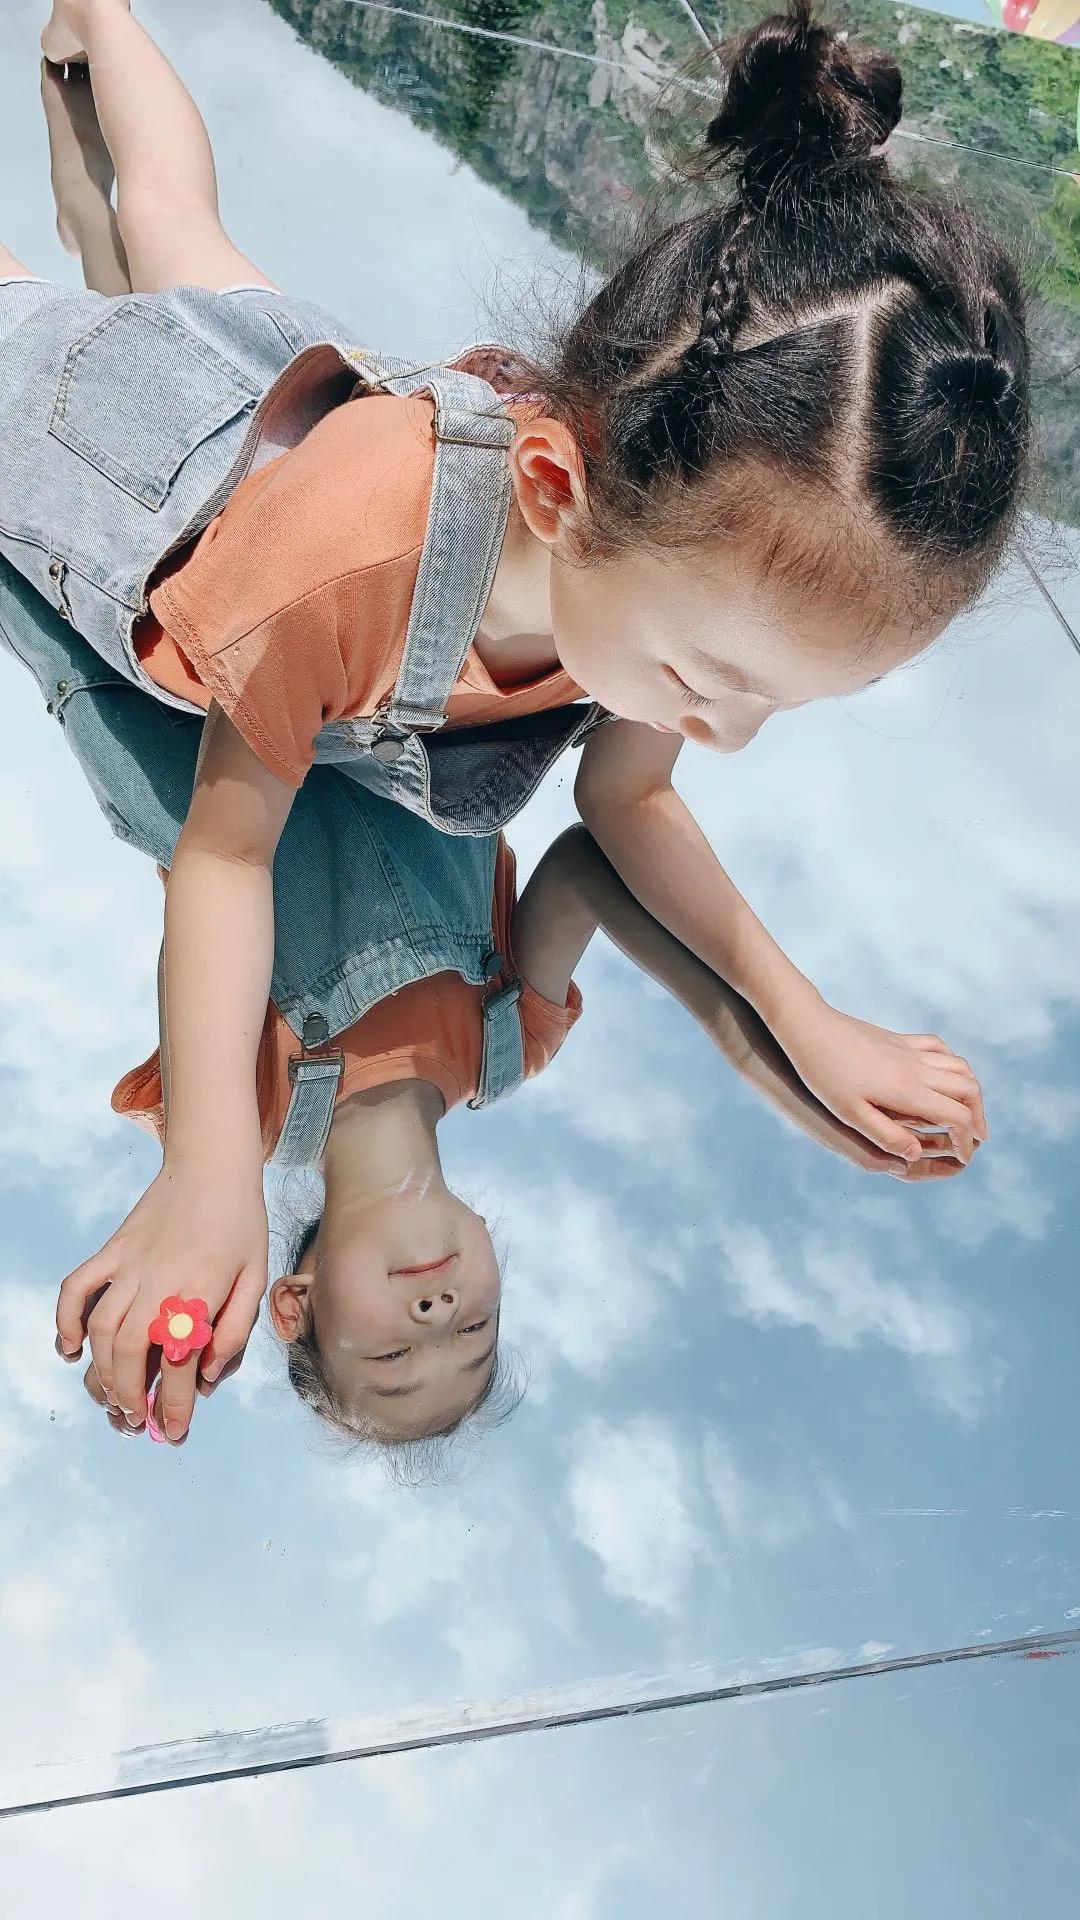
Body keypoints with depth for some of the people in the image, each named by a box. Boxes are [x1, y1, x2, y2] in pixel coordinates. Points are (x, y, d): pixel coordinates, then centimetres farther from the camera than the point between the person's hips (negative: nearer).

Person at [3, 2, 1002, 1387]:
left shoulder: (682, 546, -35)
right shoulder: (346, 560, -52)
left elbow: (628, 799, -20)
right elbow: (227, 844, -40)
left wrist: (809, 1021, -31)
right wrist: (211, 1174, -51)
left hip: (315, 384, 4)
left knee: (173, 221, 34)